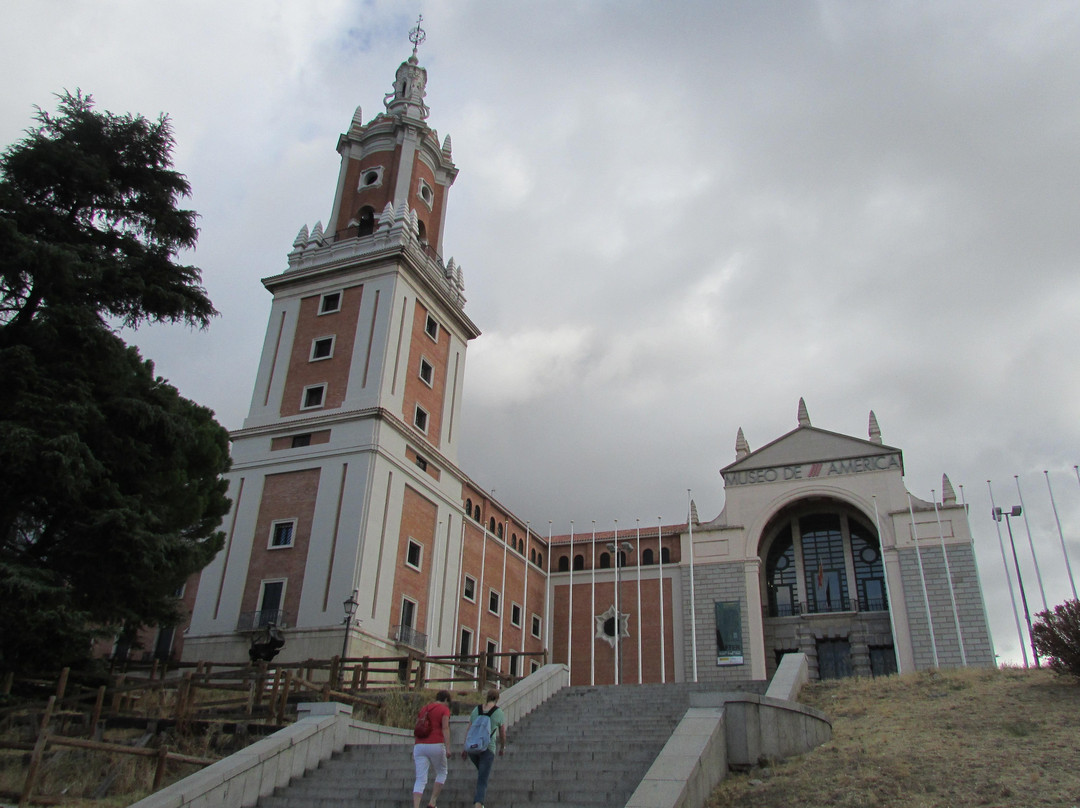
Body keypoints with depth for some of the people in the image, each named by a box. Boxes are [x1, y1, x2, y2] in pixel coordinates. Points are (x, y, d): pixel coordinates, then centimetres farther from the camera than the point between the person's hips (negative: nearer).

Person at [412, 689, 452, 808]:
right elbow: (445, 728, -12)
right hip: (436, 745, -4)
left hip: (420, 746, 4)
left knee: (420, 780, 2)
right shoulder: (444, 710, 1)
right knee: (441, 773, 19)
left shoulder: (423, 709, 18)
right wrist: (448, 748, -16)